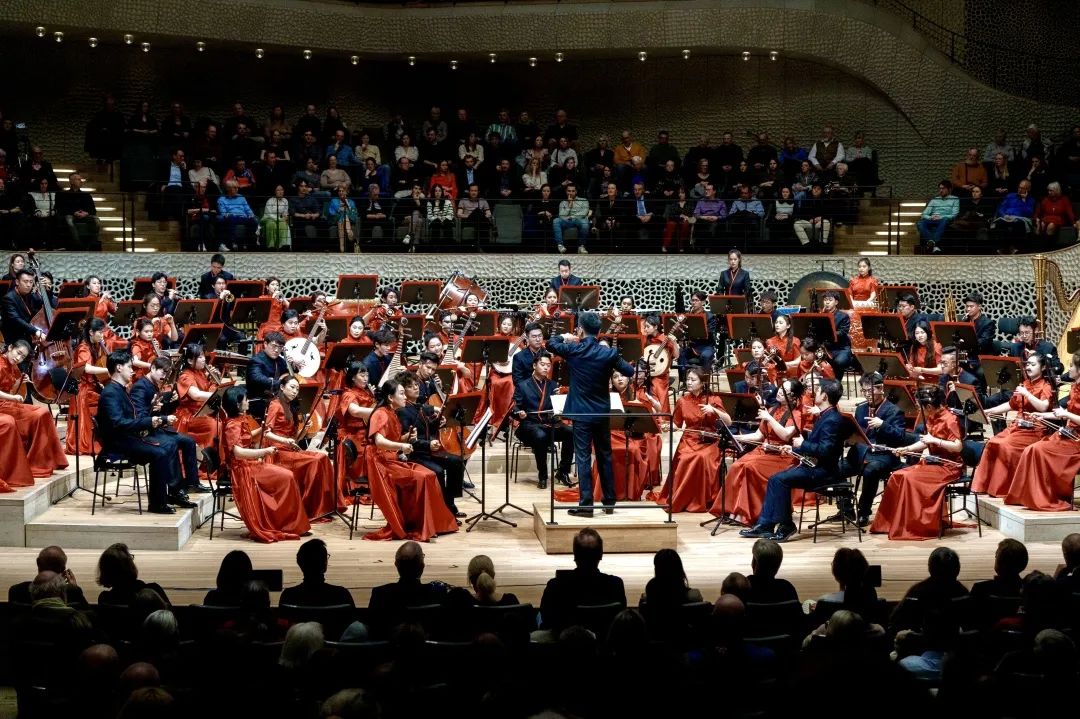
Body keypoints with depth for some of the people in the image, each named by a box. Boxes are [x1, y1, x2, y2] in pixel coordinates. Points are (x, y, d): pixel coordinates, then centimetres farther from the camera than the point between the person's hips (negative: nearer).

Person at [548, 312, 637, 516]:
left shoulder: (573, 350, -9)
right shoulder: (609, 353, -6)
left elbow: (550, 344, 8)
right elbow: (630, 371, 1)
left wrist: (565, 337, 26)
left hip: (581, 413, -3)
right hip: (602, 412, 3)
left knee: (583, 457, -1)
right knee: (605, 456, 13)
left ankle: (586, 504, -4)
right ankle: (609, 502, 18)